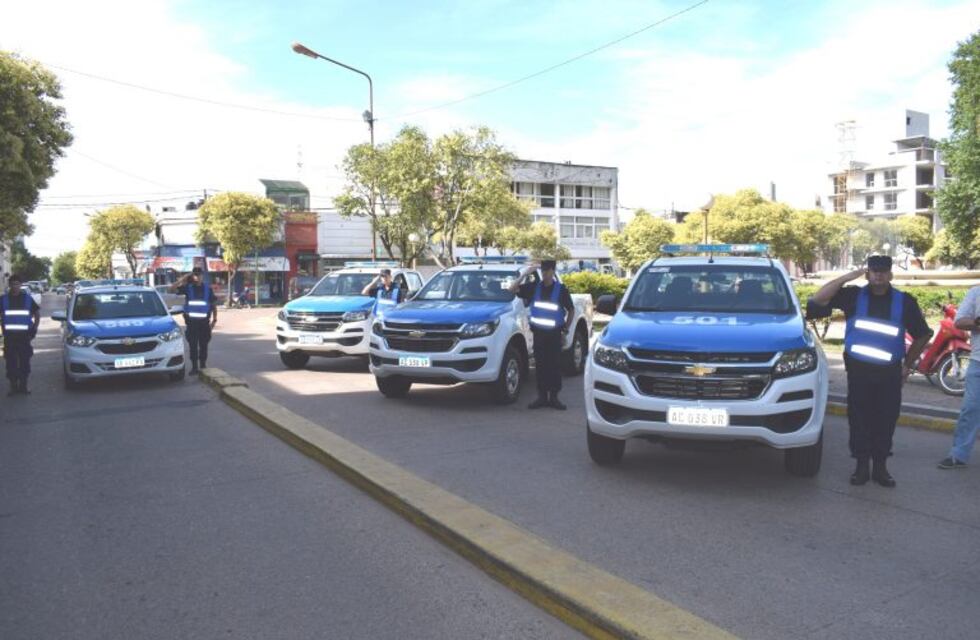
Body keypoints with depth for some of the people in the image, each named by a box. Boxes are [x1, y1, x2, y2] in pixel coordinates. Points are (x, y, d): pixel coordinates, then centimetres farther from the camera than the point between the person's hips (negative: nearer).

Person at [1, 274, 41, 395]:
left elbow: (37, 314, 11)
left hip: (24, 335, 0)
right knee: (11, 362, 1)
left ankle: (23, 385, 13)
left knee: (25, 361, 3)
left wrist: (34, 329, 2)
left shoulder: (27, 298, 3)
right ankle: (13, 386, 10)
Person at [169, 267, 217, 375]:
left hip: (204, 322, 1)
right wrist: (183, 279, -11)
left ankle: (203, 366, 18)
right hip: (192, 322, 0)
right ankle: (194, 367, 6)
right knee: (193, 345, 0)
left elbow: (213, 305, 8)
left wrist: (214, 319, 2)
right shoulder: (188, 288, 3)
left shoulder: (208, 288, 5)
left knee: (203, 345, 6)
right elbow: (172, 289, -8)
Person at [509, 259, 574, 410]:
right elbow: (513, 289, -4)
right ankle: (541, 396, 12)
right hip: (538, 333, 2)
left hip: (554, 334, -2)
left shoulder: (561, 289, -3)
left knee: (555, 366, 1)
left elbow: (571, 310, 6)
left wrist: (565, 330, 2)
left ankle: (554, 397, 8)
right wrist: (525, 273, -12)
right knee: (540, 366, 5)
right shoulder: (534, 287, 3)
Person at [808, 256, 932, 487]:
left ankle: (880, 467, 18)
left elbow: (922, 335, 14)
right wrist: (846, 278, -15)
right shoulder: (854, 296, 1)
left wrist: (908, 364, 11)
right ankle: (861, 466, 14)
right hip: (858, 370, -1)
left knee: (886, 420, 6)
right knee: (859, 419, 4)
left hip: (889, 373, 1)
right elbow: (819, 299, -12)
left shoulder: (904, 302, 4)